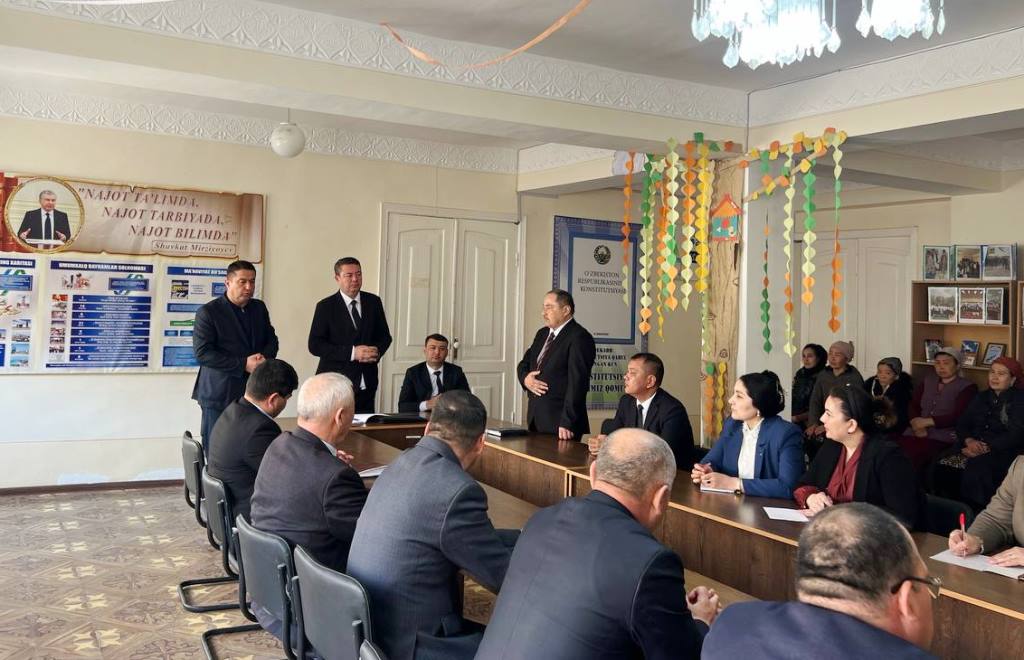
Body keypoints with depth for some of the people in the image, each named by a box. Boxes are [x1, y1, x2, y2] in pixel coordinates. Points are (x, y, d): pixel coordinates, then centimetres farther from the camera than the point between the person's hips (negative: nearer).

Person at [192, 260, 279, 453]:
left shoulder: (259, 308, 12)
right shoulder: (208, 312, -6)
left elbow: (271, 339, 17)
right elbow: (202, 352, -13)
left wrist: (265, 357, -8)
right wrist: (243, 364, -18)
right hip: (220, 396, -4)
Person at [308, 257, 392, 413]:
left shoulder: (373, 302, 8)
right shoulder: (326, 307, -3)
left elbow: (385, 336, 15)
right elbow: (315, 345, -9)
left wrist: (377, 351, -8)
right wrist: (351, 353, -17)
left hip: (367, 384, 4)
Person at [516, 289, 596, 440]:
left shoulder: (579, 338, -12)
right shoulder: (542, 334, 14)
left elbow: (577, 383, -18)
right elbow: (523, 364, 22)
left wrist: (567, 423, -22)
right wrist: (525, 378, -3)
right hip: (535, 417, 7)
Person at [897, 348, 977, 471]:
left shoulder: (967, 387, 5)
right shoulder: (928, 381, 21)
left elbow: (957, 417, -8)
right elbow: (913, 405, 13)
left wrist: (926, 421, -11)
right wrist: (916, 424, -7)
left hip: (943, 437, -5)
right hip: (918, 433, 5)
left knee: (912, 455, -34)